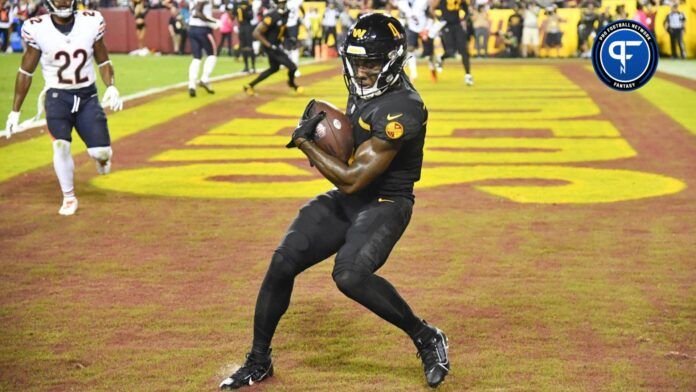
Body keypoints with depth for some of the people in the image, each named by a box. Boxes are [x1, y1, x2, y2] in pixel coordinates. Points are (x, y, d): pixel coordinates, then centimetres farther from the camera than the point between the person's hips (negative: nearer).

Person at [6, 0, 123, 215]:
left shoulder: (91, 22, -6)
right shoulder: (37, 29, -9)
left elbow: (103, 61, 8)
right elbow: (26, 71, 1)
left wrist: (111, 87, -10)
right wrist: (15, 111, 3)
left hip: (87, 96, 1)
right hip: (57, 96, -1)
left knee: (101, 152, -8)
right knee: (61, 146, -18)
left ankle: (101, 157, 31)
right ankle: (69, 197, 4)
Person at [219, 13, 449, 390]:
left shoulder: (401, 108, -25)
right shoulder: (362, 89, 3)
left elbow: (352, 179, -25)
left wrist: (305, 143, -15)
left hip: (385, 202, -8)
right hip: (346, 199, 8)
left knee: (350, 275, -32)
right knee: (283, 262, -3)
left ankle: (428, 339, -10)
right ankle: (258, 360, 14)